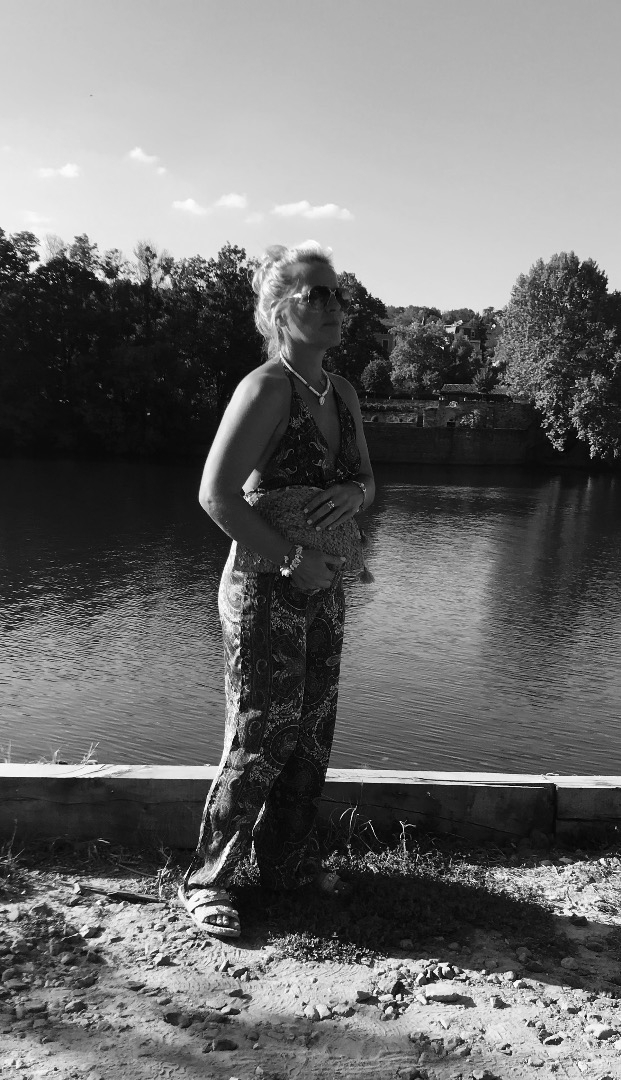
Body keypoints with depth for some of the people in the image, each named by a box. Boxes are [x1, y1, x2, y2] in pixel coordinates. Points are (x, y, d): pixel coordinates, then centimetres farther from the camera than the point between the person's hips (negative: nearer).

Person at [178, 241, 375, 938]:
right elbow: (216, 494, -24)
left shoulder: (342, 393, 8)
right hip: (266, 592, -8)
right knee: (259, 742, 0)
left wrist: (352, 494, -9)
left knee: (312, 734, 15)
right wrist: (292, 559, -21)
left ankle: (291, 862, 34)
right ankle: (206, 881, 20)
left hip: (321, 590, 8)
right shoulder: (266, 389, -16)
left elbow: (368, 481, 15)